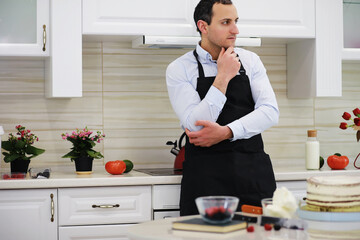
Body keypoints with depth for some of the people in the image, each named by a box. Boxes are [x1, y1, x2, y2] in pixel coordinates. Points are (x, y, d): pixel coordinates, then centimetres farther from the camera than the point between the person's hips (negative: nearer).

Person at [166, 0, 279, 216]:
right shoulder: (179, 69, -1)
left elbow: (270, 111, -2)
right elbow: (195, 126, -12)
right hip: (206, 172, -3)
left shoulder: (250, 61, 9)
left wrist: (226, 132, -15)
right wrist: (223, 77, -14)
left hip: (254, 171, 3)